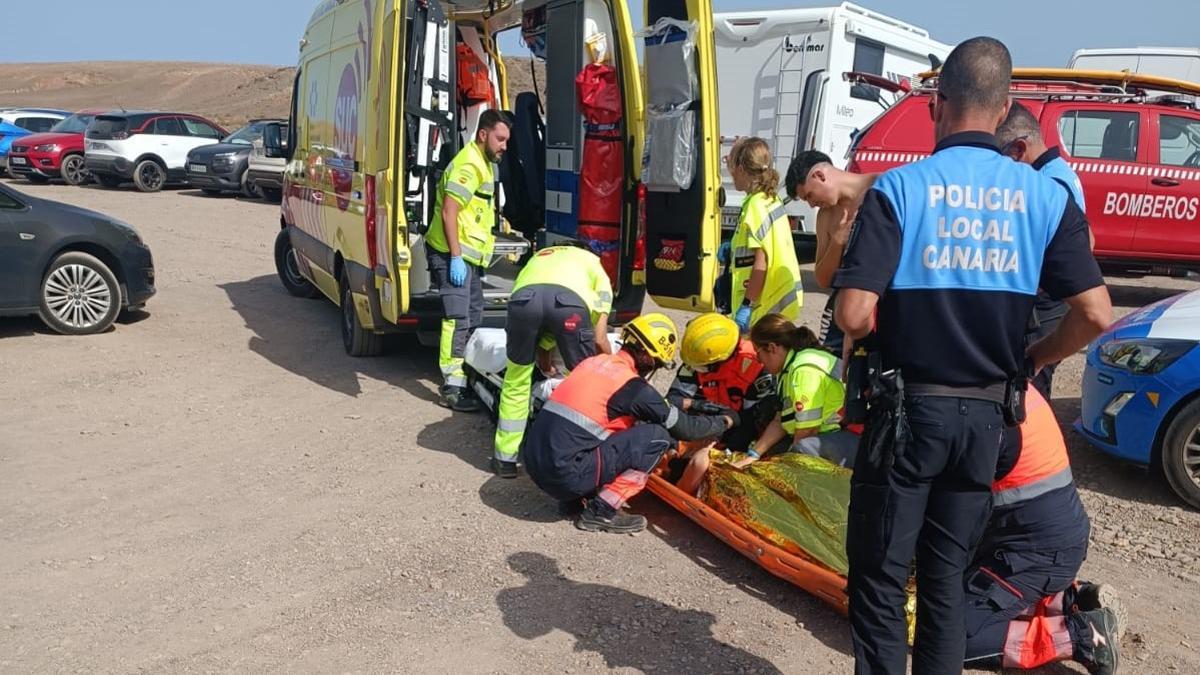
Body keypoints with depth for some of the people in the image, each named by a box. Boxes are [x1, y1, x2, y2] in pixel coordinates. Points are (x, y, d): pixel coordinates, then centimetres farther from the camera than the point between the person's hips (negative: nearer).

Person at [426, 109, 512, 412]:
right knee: (457, 319, -13)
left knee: (473, 317, 17)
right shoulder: (469, 165, -15)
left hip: (468, 254, 11)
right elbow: (448, 212, -21)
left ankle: (467, 375, 30)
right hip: (453, 254, -11)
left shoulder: (483, 163, 17)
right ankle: (452, 388, -11)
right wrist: (456, 257, -24)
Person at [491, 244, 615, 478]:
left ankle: (505, 459, 28)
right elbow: (600, 340, 25)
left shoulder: (538, 258, 47)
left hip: (524, 297, 3)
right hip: (571, 300, -2)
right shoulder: (597, 269, 37)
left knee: (516, 382, 22)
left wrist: (546, 366, 51)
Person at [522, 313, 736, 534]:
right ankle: (601, 511, -1)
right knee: (657, 436, -3)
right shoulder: (632, 385, -8)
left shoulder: (594, 361, 13)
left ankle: (576, 497, 14)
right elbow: (684, 428, 2)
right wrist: (725, 421, 19)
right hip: (565, 474, -8)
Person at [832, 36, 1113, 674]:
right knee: (945, 577, 18)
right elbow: (1095, 314, -6)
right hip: (986, 414, 4)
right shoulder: (1046, 196, -1)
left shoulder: (898, 188, -12)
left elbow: (853, 314, -19)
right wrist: (1028, 362, 11)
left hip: (907, 408, -4)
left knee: (879, 577, 9)